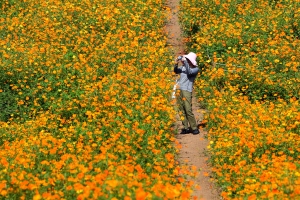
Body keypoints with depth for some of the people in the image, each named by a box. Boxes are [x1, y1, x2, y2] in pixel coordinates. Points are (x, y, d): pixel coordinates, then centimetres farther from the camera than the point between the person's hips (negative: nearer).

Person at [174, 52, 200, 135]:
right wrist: (176, 64, -9)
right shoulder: (183, 66, 13)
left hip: (187, 91, -5)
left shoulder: (195, 69, -1)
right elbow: (176, 71, 7)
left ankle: (194, 128, -6)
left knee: (188, 110, -12)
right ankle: (185, 128, 8)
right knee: (181, 110, 4)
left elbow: (189, 72, -18)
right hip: (179, 90, 5)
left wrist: (185, 62, -18)